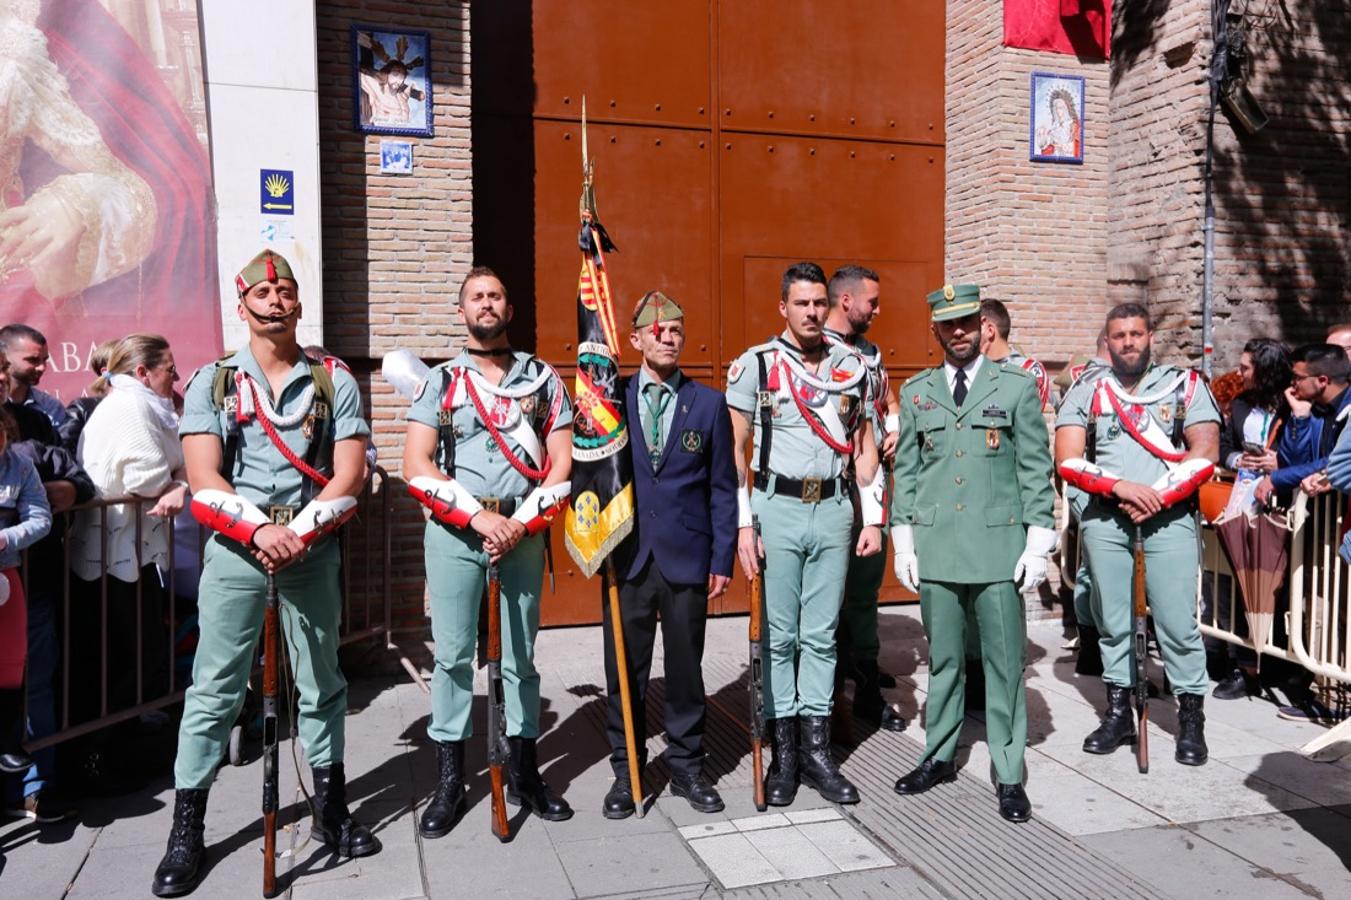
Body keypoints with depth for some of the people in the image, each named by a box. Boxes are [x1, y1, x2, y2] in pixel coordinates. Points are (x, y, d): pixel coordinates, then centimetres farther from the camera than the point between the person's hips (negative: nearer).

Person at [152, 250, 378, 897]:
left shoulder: (334, 380, 5)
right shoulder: (212, 381, 5)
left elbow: (349, 474, -2)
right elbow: (203, 478, -4)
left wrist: (299, 533, -14)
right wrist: (260, 530, -17)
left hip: (313, 548, 1)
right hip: (235, 548, 0)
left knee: (322, 683, 10)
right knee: (213, 688, 2)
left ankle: (331, 812, 23)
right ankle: (186, 831, 14)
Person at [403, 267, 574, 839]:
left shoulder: (543, 379, 8)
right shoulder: (440, 380, 6)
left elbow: (561, 461, 3)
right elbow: (416, 464, -2)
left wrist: (520, 523, -9)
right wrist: (479, 517, -12)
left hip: (523, 530, 1)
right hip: (453, 531, -1)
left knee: (520, 653, 8)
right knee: (452, 654, 2)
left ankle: (524, 773, 21)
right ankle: (449, 782, 14)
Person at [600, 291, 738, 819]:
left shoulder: (709, 404, 4)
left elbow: (722, 488, 4)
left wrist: (723, 558, 0)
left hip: (687, 557, 0)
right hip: (627, 557, 0)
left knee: (686, 669, 10)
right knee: (625, 672, 8)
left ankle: (687, 768, 25)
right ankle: (626, 772, 23)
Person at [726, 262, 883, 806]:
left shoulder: (852, 367, 7)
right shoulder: (753, 366, -2)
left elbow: (865, 447, 12)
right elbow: (733, 451, -3)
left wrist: (873, 519, 6)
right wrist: (743, 524, -9)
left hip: (833, 511, 3)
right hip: (777, 510, -2)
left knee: (821, 635, 9)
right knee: (778, 635, 4)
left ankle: (816, 749, 20)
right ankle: (782, 752, 17)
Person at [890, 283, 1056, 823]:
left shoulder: (1018, 387, 4)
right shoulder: (915, 393, 10)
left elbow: (1036, 469, 2)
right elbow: (905, 471, 11)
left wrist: (1039, 540, -4)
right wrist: (903, 539, 6)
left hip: (999, 544, -2)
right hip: (935, 546, 2)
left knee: (1004, 662, 2)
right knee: (943, 660, 12)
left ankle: (1009, 777, 14)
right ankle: (939, 757, 27)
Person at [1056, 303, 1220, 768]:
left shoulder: (1185, 385, 8)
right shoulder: (1085, 393, 10)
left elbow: (1205, 453, -1)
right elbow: (1068, 462, 0)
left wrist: (1159, 497, -12)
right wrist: (1120, 487, -14)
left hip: (1169, 515, -2)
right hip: (1104, 516, 2)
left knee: (1177, 618, -4)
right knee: (1111, 616, 8)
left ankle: (1192, 717, 10)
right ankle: (1118, 711, 19)